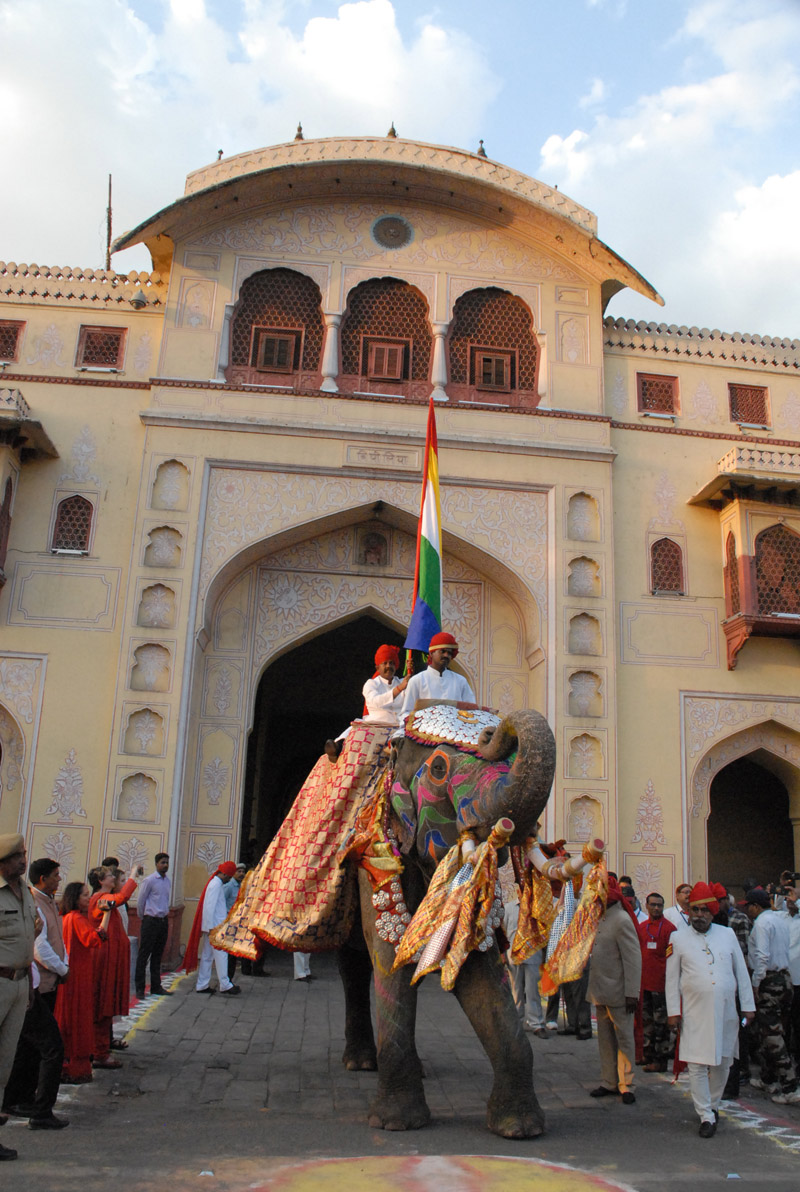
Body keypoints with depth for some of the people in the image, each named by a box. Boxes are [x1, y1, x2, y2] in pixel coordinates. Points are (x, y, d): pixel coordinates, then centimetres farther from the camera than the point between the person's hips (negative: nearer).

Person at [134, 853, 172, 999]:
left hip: (164, 921, 6)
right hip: (151, 921, -6)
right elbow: (140, 901, -3)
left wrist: (165, 914, 16)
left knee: (158, 955, 12)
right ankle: (139, 988, 5)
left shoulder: (168, 881, 10)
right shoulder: (149, 880, -9)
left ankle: (156, 986, 19)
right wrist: (143, 918, 6)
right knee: (144, 955, -1)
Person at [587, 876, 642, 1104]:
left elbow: (633, 959, -18)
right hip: (601, 991, 9)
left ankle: (625, 1085, 11)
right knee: (605, 1038, 14)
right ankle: (609, 1083, 22)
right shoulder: (600, 918, 12)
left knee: (624, 1038, 2)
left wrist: (632, 993, -21)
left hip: (617, 992, -9)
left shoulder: (621, 920, -16)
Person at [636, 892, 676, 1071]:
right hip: (643, 982, 5)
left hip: (661, 983, -5)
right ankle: (648, 1055, 22)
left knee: (661, 1022, 0)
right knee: (646, 1020, 12)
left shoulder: (669, 928, -5)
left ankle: (661, 1061, 8)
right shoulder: (640, 927, 11)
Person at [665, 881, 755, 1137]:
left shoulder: (727, 934, 9)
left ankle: (713, 1104, 32)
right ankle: (706, 1116, 7)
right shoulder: (678, 938, 4)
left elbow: (741, 972, 12)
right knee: (697, 1065, -3)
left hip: (726, 1011, 2)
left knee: (722, 1063, 12)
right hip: (695, 1013, -2)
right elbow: (671, 978, 4)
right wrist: (673, 1011, 0)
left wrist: (747, 1006, 8)